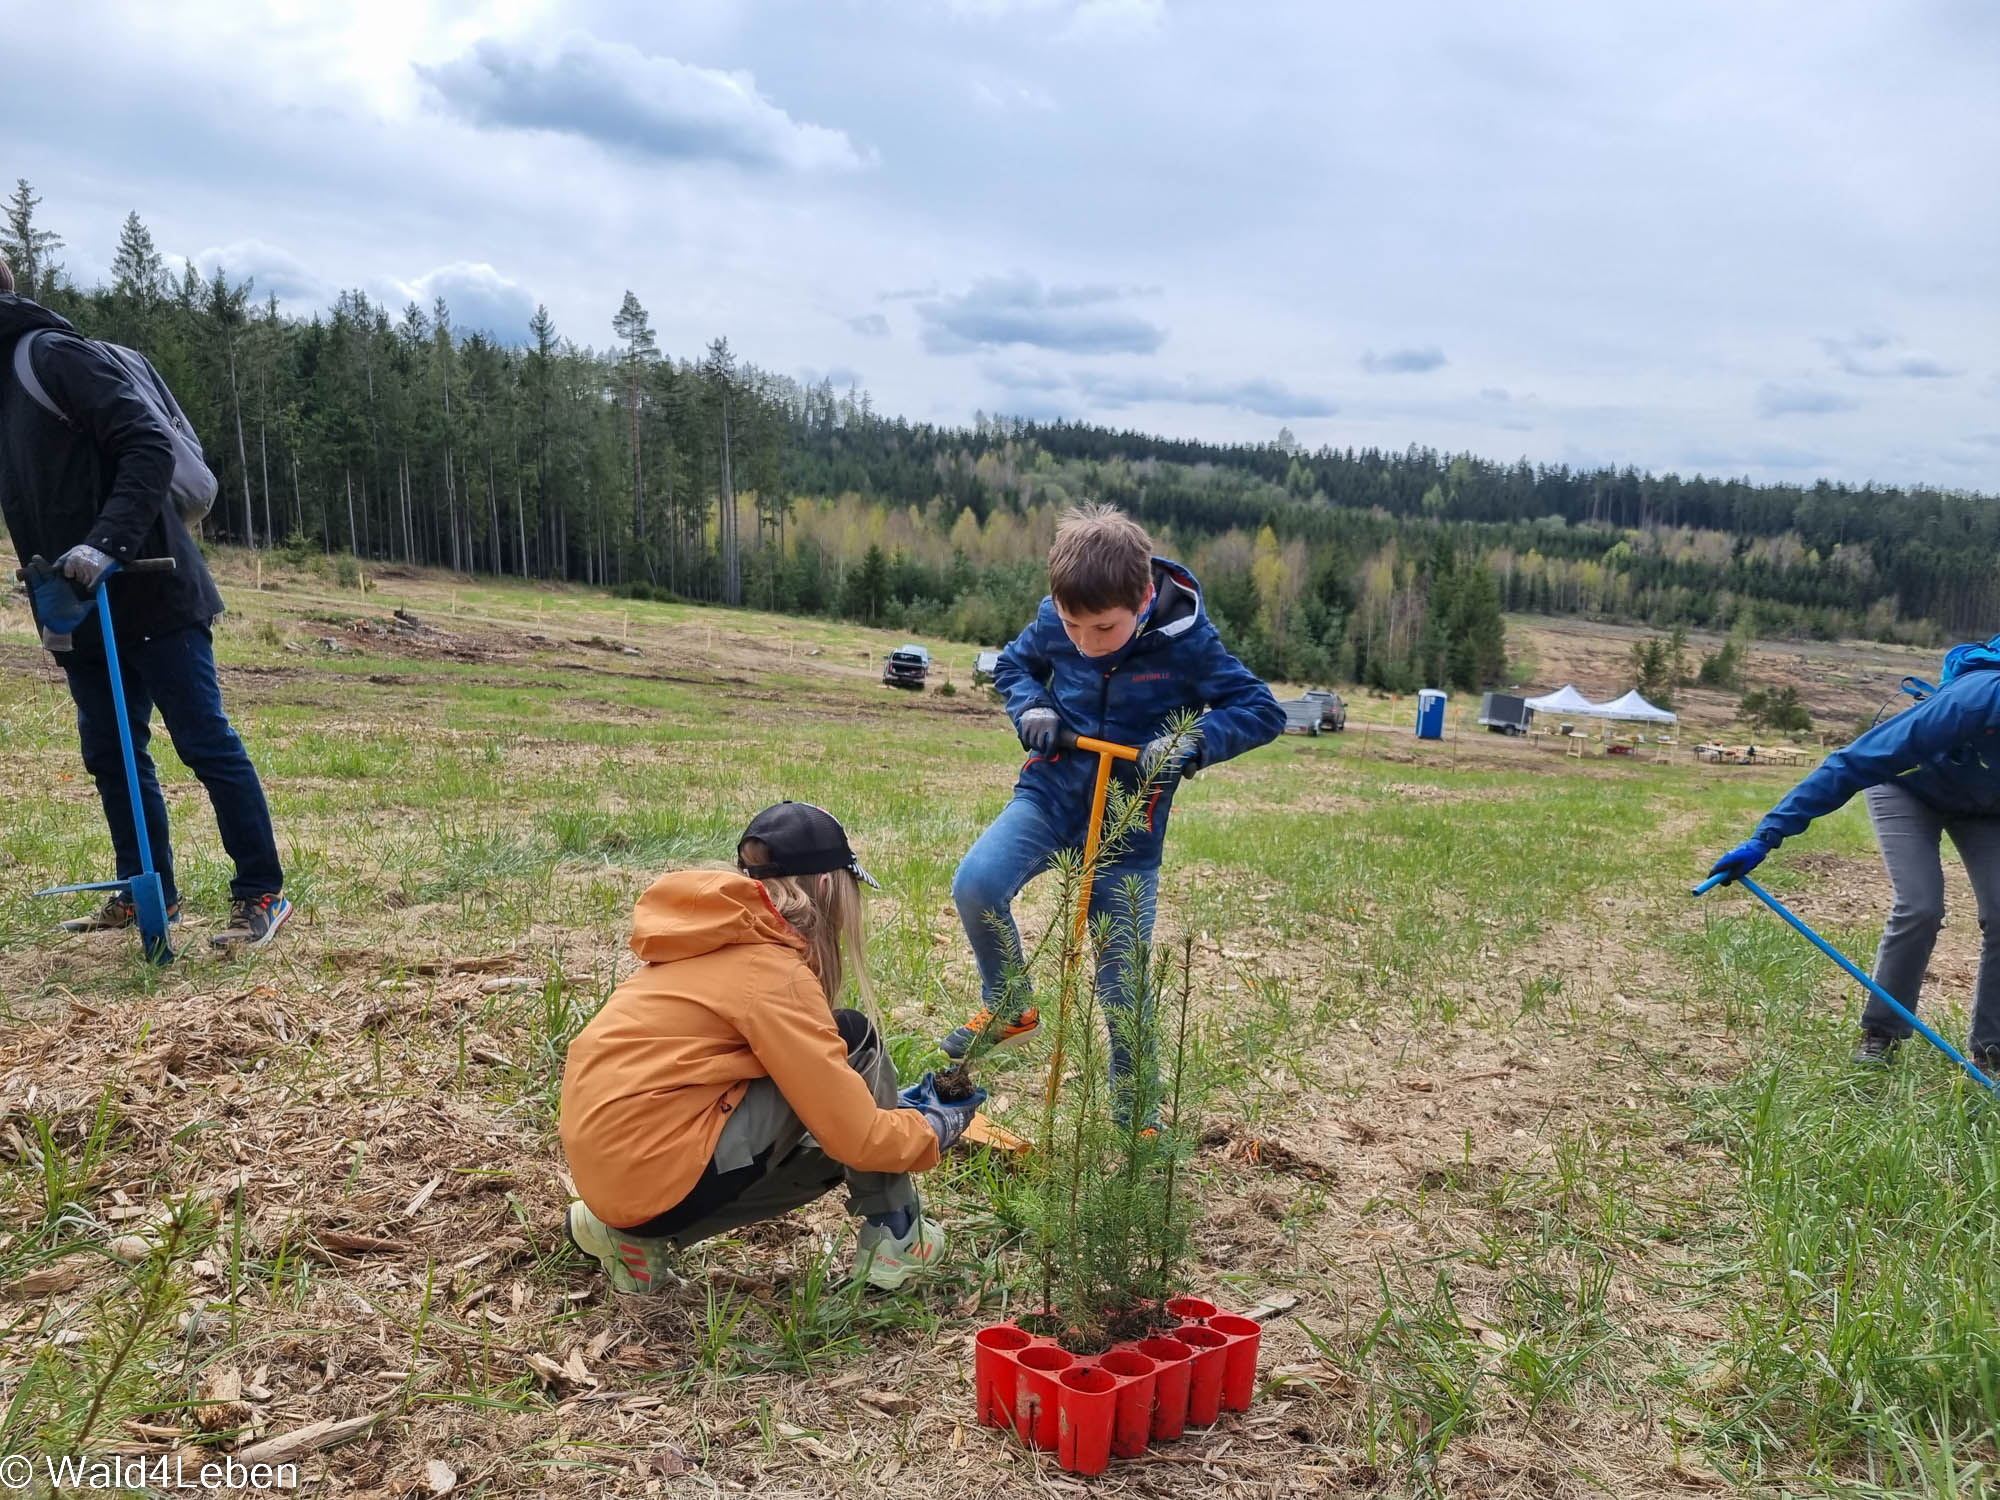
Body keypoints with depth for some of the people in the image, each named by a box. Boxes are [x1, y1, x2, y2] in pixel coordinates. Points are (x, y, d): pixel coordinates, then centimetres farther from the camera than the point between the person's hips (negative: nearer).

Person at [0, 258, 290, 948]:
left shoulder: (58, 356, -9)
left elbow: (149, 448, -19)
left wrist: (105, 543, -27)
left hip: (152, 598, -9)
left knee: (206, 743, -6)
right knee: (110, 755, 14)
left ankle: (262, 895, -1)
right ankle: (147, 891, 26)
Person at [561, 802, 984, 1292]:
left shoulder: (711, 946, 13)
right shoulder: (772, 972, -14)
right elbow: (857, 1137, -11)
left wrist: (893, 1101, 28)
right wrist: (936, 1128, 8)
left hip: (610, 1166, 9)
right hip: (658, 1174, -9)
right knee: (854, 1041, -2)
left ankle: (639, 1235, 15)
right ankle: (894, 1240, 9)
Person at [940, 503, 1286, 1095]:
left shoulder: (1186, 641, -18)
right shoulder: (1054, 620, -10)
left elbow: (1263, 712, -13)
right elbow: (1012, 665, 11)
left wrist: (1192, 741, -30)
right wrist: (1031, 708, -11)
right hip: (1049, 795, 2)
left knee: (1122, 980, 4)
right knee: (976, 884, -25)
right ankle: (1008, 1009, 2)